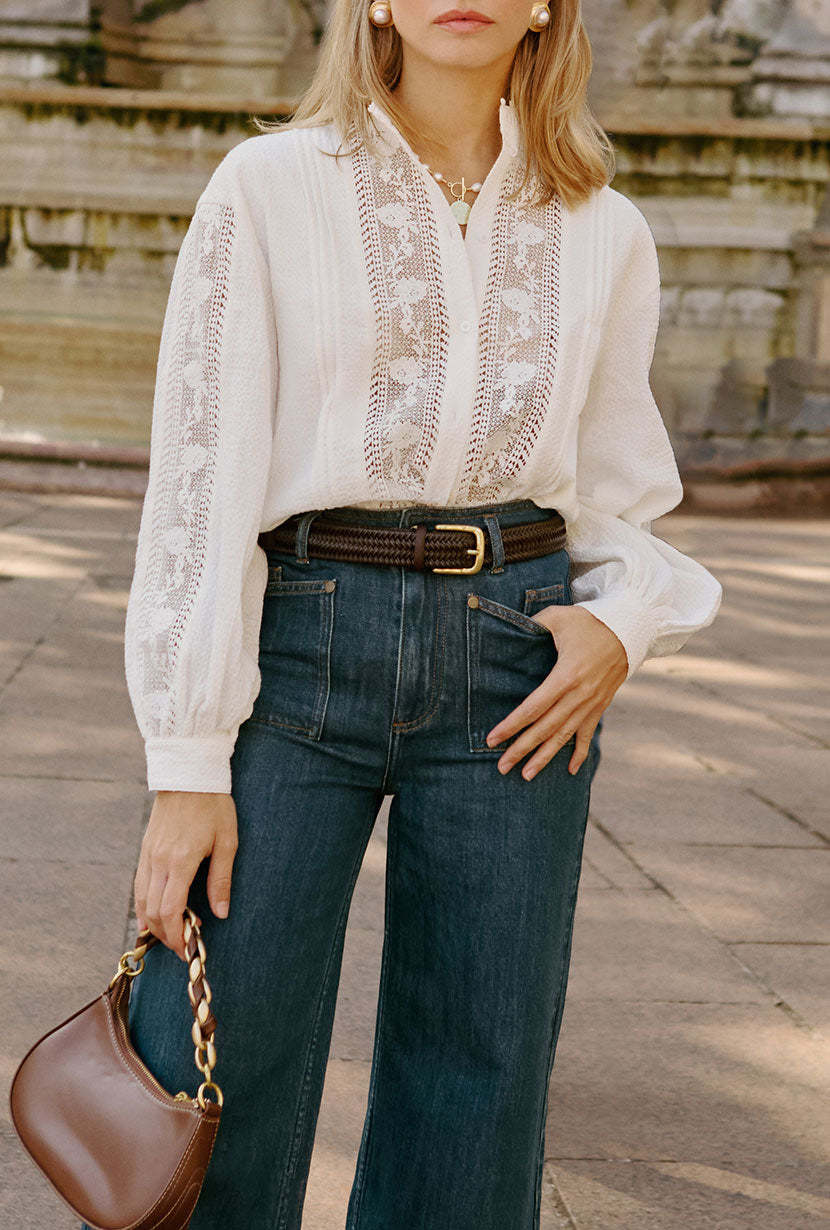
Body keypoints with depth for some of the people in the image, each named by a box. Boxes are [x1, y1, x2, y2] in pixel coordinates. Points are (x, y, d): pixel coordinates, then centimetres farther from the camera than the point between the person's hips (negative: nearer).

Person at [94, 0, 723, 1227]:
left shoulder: (605, 233, 9)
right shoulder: (270, 188, 0)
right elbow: (201, 478, -4)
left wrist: (624, 623, -5)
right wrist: (188, 763, -9)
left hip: (516, 665, 3)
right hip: (300, 642, -2)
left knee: (480, 1075, 7)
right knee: (210, 1070, -2)